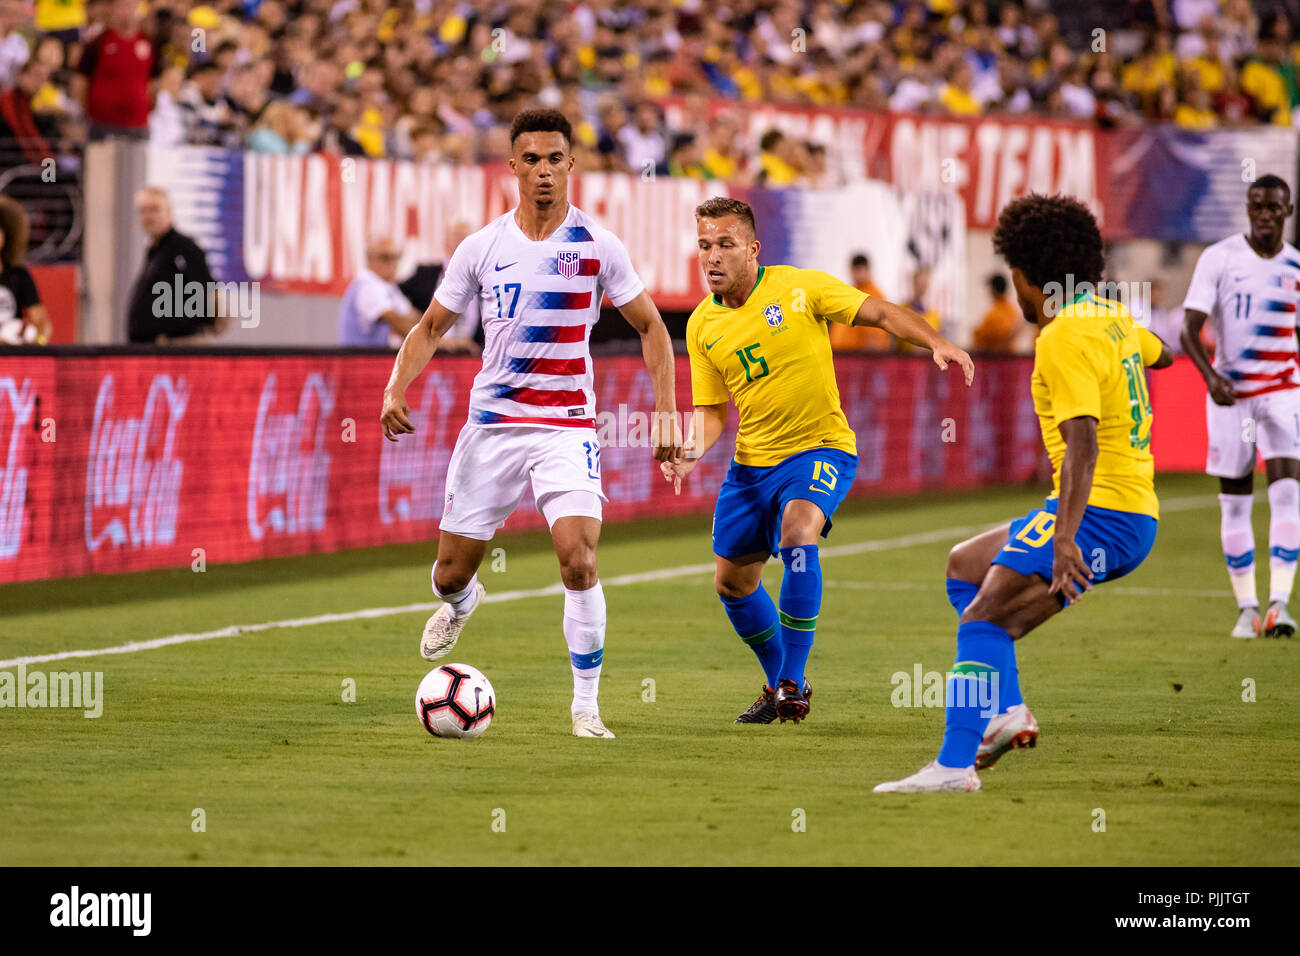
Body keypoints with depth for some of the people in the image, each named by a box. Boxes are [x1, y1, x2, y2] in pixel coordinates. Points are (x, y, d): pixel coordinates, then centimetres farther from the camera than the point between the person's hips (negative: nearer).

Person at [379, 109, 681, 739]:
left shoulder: (596, 246, -3)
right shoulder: (481, 248, 1)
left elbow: (650, 327, 7)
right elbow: (432, 327, 11)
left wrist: (666, 411, -2)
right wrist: (396, 389, -6)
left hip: (567, 427, -2)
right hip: (492, 423, 2)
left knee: (578, 556, -23)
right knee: (450, 573, 8)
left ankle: (586, 705, -11)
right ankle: (461, 601, 48)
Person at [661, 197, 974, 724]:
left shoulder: (800, 287, -10)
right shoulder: (702, 325, 2)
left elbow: (881, 312, -6)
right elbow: (712, 410, 9)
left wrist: (937, 343, -21)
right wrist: (692, 451, -11)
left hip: (819, 447, -5)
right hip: (752, 461, 5)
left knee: (797, 530, -33)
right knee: (732, 583, 10)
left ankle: (792, 682, -25)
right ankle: (780, 683, 37)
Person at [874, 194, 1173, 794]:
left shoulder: (1065, 338, -15)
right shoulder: (1112, 319, 12)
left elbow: (1083, 441, -26)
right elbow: (1158, 353, 36)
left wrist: (1065, 536, -34)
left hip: (1100, 512, -10)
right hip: (1135, 512, 10)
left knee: (984, 617, -19)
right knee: (964, 565, 22)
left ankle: (955, 765, -28)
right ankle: (1006, 711, 11)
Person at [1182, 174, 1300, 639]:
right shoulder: (1219, 259, -4)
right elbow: (1190, 328, -9)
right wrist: (1210, 376, -25)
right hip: (1230, 391, -1)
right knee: (1234, 503, 2)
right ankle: (1246, 607, 12)